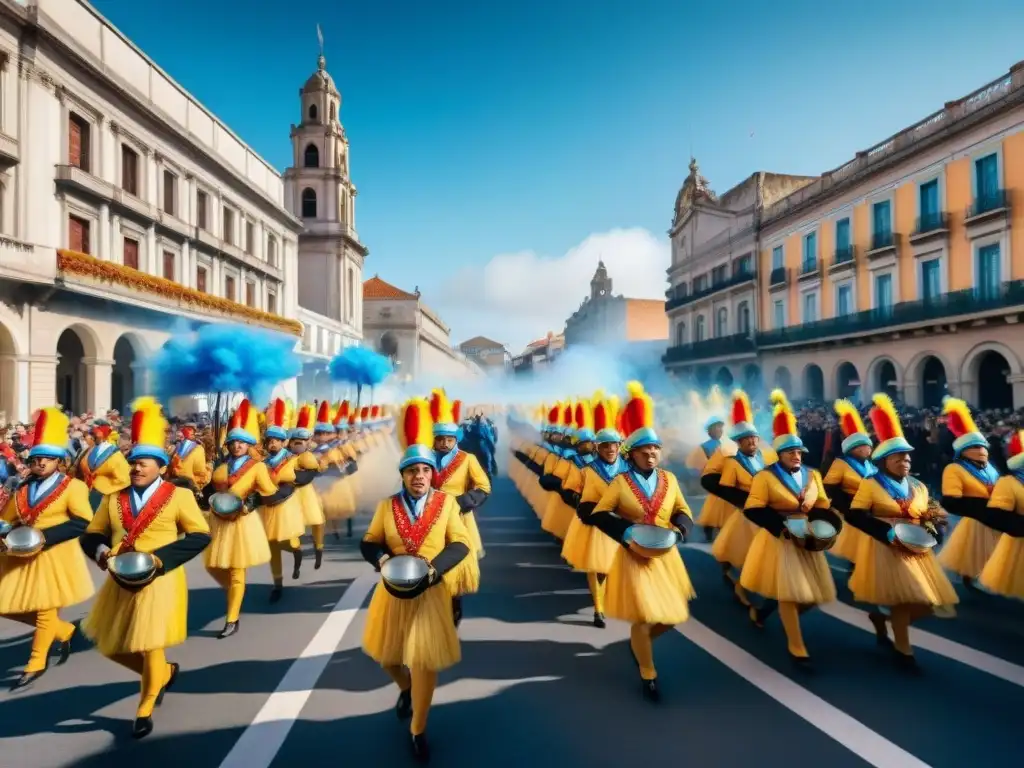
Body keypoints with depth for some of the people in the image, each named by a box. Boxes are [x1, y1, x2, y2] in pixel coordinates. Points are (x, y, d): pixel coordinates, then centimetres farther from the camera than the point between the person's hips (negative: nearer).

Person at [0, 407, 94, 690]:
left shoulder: (72, 486, -9)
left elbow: (83, 522, -16)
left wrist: (45, 535, -25)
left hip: (55, 557, -7)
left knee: (45, 609, 2)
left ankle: (35, 664, 20)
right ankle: (64, 631, 28)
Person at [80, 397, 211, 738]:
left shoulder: (179, 496, -7)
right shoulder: (114, 498, 8)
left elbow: (200, 535, -8)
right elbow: (92, 534, 11)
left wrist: (161, 558, -20)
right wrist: (101, 550, -13)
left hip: (159, 581, -6)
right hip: (120, 582, 6)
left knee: (150, 646, 1)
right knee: (111, 645, 14)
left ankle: (145, 710, 25)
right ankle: (165, 673, 39)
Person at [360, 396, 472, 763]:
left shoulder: (447, 503, -8)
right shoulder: (387, 506, -4)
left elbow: (460, 544, -7)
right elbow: (368, 542, 3)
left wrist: (434, 568, -22)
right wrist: (381, 558, -19)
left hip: (430, 592, -2)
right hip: (393, 591, 2)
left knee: (426, 661, 2)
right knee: (386, 653, 18)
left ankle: (418, 730, 23)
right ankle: (405, 688, 52)